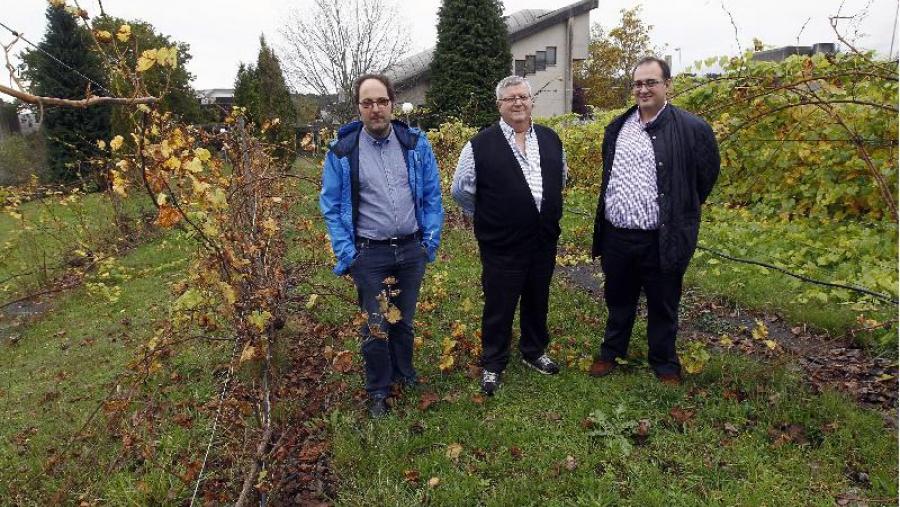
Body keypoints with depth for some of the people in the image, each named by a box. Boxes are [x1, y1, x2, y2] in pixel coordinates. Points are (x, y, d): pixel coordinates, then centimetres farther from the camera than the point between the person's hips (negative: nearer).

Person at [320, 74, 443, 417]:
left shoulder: (416, 143, 0)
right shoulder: (341, 151, -6)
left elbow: (432, 195, 4)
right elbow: (331, 206, -2)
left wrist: (431, 241, -1)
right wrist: (346, 254, -8)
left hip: (412, 250, 2)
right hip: (369, 254, -2)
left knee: (404, 321, 18)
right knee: (376, 327, 7)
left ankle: (404, 374, 42)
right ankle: (378, 391, 29)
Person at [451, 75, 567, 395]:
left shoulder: (551, 139, 6)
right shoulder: (481, 145, -10)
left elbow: (561, 178, 22)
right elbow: (460, 190, -2)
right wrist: (488, 217, 4)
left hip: (544, 241, 5)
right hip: (501, 246, -4)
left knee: (537, 301, 19)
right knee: (499, 307, 7)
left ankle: (534, 352, 41)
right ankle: (492, 364, 27)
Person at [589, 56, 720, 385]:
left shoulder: (692, 129, -8)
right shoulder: (617, 128, 7)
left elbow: (705, 179, 3)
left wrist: (680, 215, 8)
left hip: (661, 240, -4)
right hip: (616, 236, 4)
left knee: (662, 307, 13)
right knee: (618, 301, 19)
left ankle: (665, 365, 32)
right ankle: (610, 353, 38)